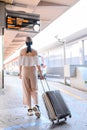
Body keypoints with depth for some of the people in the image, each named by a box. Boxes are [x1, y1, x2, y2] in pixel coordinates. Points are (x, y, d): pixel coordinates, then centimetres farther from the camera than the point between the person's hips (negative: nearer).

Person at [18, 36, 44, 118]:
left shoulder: (22, 51, 1)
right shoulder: (35, 51, -2)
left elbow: (20, 63, 1)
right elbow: (37, 63, -7)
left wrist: (20, 73, 11)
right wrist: (41, 74, -3)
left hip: (25, 71, 1)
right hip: (33, 71, 0)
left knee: (26, 90, 6)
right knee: (34, 89, 5)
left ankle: (30, 109, 6)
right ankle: (36, 105, -17)